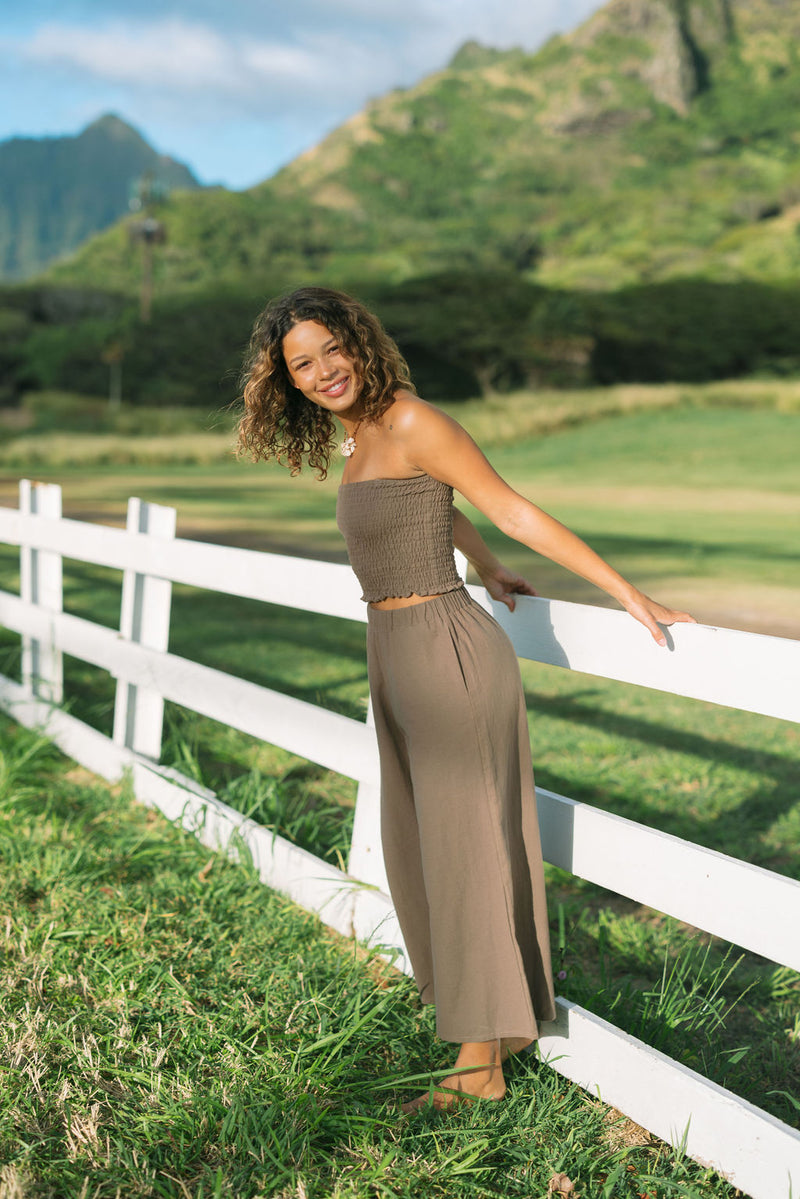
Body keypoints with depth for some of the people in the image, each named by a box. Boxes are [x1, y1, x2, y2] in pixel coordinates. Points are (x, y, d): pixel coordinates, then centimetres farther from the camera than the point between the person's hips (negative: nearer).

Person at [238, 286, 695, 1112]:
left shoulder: (413, 424, -15)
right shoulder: (364, 433, 11)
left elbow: (514, 511, -14)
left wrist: (626, 593, -12)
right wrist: (489, 575, 39)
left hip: (447, 655, -9)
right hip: (398, 658, 9)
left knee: (466, 850, -1)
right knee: (421, 848, 17)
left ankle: (480, 1062, 11)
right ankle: (504, 1013, 33)